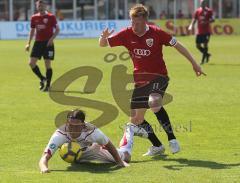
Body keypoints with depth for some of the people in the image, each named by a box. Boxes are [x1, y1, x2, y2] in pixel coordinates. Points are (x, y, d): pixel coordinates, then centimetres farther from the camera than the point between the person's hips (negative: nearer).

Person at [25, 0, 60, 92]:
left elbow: (57, 29, -3)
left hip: (48, 43, -4)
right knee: (31, 63, -5)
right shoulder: (34, 18, 7)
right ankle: (42, 79, 16)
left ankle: (48, 85, 7)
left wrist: (52, 38, -18)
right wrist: (28, 43, 9)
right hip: (38, 42, 4)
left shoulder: (51, 17, -5)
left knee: (47, 64, -4)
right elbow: (32, 31, 16)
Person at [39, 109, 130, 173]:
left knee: (126, 157, 12)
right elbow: (45, 158, -52)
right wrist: (44, 168, -73)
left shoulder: (92, 131, -43)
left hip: (91, 148, -1)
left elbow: (109, 146, -24)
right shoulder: (60, 134, -45)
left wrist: (120, 162, -28)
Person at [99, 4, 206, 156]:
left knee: (154, 102, -35)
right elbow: (103, 44, 0)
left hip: (159, 76, -5)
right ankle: (157, 146, 26)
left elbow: (177, 45, -1)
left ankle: (172, 140, -25)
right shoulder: (127, 34, -3)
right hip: (140, 80, 5)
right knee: (135, 119, 7)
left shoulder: (156, 33, -11)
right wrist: (103, 37, -24)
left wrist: (194, 63, 1)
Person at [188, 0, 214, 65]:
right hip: (199, 32, 4)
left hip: (206, 31, -4)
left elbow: (212, 20, -6)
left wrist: (206, 22, -24)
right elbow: (194, 19, 11)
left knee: (205, 44, -11)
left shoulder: (209, 11, -1)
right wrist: (191, 26, -7)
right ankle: (207, 54, 27)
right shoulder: (197, 11, 9)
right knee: (198, 45, 3)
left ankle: (203, 60, -4)